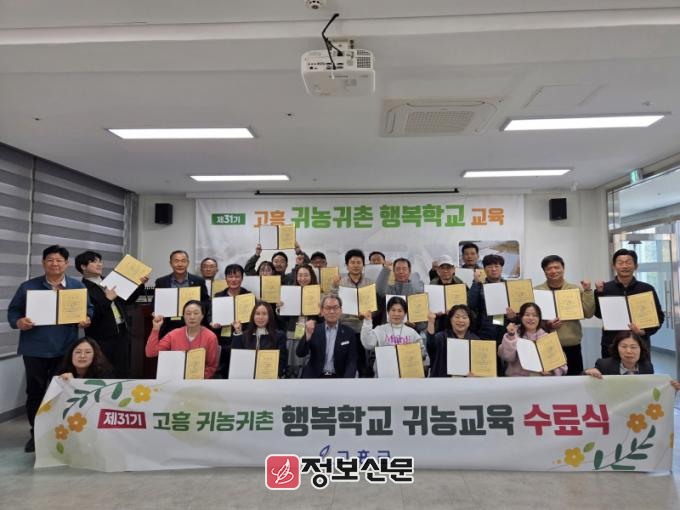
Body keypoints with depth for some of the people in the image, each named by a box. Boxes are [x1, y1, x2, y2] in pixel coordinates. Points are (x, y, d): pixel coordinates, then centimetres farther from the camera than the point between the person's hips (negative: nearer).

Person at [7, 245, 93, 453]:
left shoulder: (78, 286, 5)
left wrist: (87, 319, -10)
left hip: (65, 349, 1)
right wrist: (18, 322, -17)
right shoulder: (28, 286, 2)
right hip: (35, 349, 0)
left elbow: (89, 308, 11)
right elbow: (13, 310, 3)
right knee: (35, 391, 7)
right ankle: (36, 434, 21)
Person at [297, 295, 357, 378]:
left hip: (338, 376, 0)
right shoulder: (314, 329, 4)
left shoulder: (349, 333, 3)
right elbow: (300, 354, -4)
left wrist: (347, 378, -18)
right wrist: (308, 335, -21)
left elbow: (352, 361, 1)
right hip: (314, 376, 0)